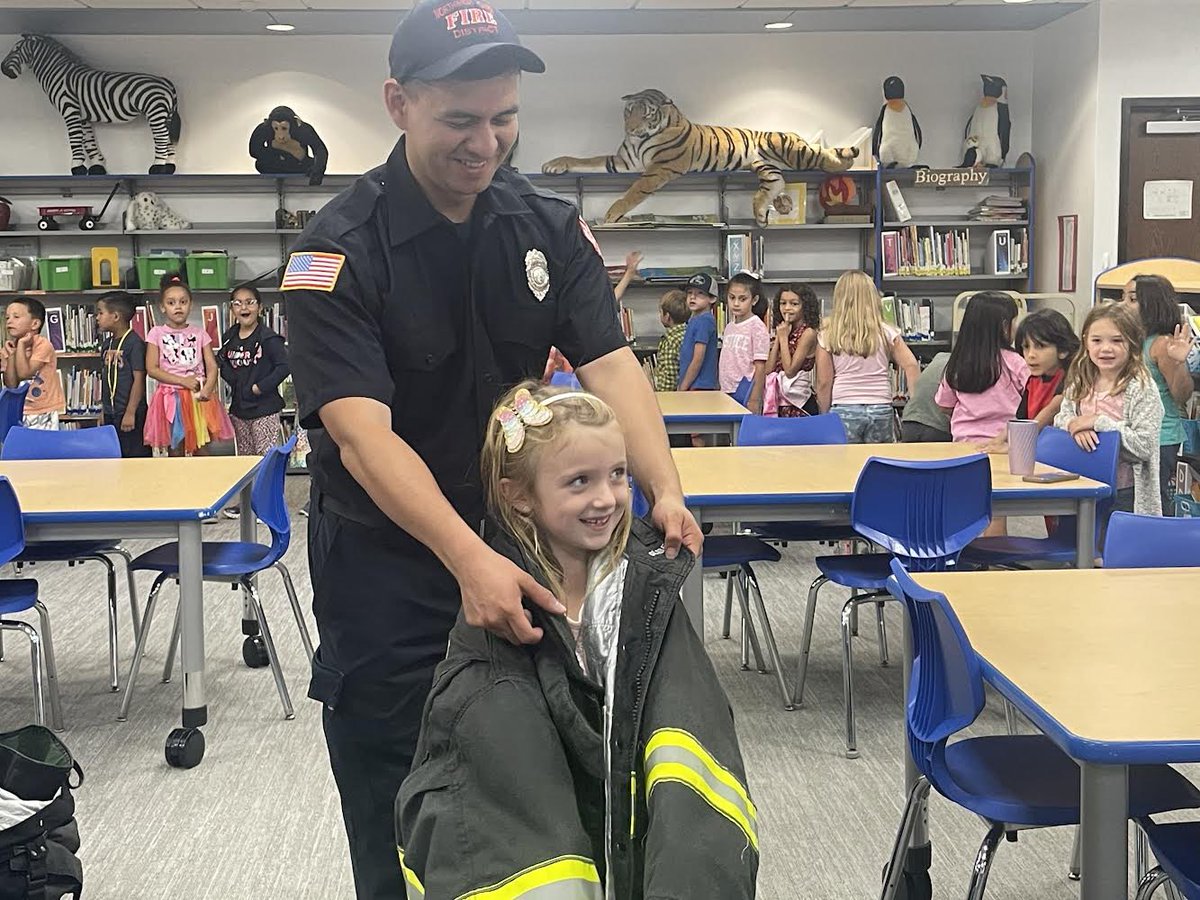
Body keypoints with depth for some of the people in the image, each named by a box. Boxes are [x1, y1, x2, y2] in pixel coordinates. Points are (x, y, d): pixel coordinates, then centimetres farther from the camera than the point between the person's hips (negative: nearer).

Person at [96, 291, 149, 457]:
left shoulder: (134, 343, -13)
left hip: (130, 412, -8)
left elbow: (139, 379, -16)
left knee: (135, 455, -4)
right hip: (110, 414, 8)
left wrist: (130, 412, -18)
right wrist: (104, 410, 16)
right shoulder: (107, 344, 11)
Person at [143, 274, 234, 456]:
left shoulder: (199, 333, 7)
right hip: (171, 397, -1)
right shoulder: (157, 333, 2)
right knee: (176, 451, 4)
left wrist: (208, 388, -19)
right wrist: (183, 381, -14)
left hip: (198, 397, 1)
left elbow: (212, 366, 1)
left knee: (201, 451, 3)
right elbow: (152, 369, -4)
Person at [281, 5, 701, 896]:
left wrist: (664, 491, -27)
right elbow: (362, 431, -28)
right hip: (387, 567, -4)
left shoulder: (551, 227, -3)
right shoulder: (339, 251, -18)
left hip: (519, 546, 4)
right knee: (398, 827, 9)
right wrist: (469, 559, -41)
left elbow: (610, 362, -9)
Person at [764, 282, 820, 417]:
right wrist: (778, 338, 1)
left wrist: (783, 338, -9)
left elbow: (790, 370, -16)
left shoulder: (808, 332, -9)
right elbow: (768, 370, 6)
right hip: (779, 401, 7)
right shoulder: (786, 331, 13)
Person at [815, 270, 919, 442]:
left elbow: (823, 382, -1)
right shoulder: (886, 332, 4)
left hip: (843, 410, -1)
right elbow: (911, 366, -4)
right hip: (881, 409, 1)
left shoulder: (828, 336, 0)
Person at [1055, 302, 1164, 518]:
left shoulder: (1142, 388, -13)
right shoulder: (1080, 384, 6)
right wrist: (1075, 426, -15)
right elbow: (1061, 417, 8)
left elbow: (1144, 446, -19)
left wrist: (1099, 422, -20)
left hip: (1125, 494, -6)